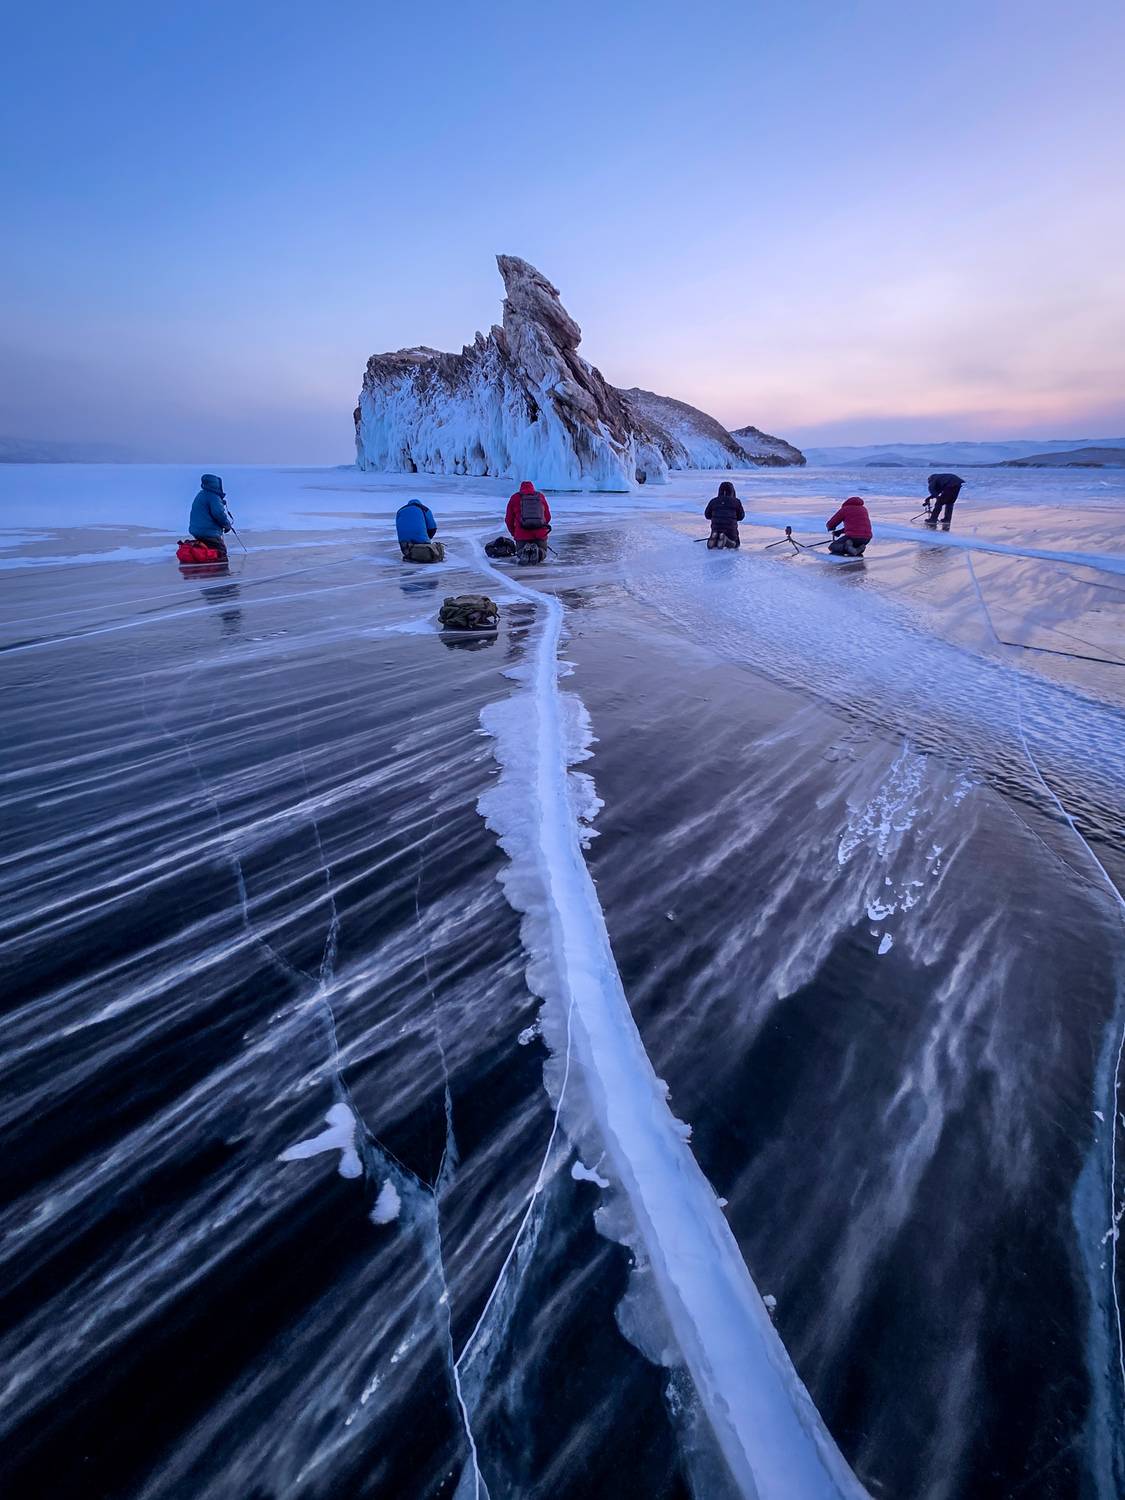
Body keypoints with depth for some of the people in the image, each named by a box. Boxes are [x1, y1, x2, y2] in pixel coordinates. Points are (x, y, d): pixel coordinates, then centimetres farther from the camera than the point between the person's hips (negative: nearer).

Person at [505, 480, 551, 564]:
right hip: (540, 533, 1)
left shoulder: (515, 497, 10)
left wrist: (513, 533, 25)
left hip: (521, 534, 0)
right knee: (542, 555, 20)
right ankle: (537, 551, -17)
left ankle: (525, 551, -16)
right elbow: (548, 517, 16)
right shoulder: (541, 496, 14)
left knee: (520, 554, 21)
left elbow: (508, 519, 10)